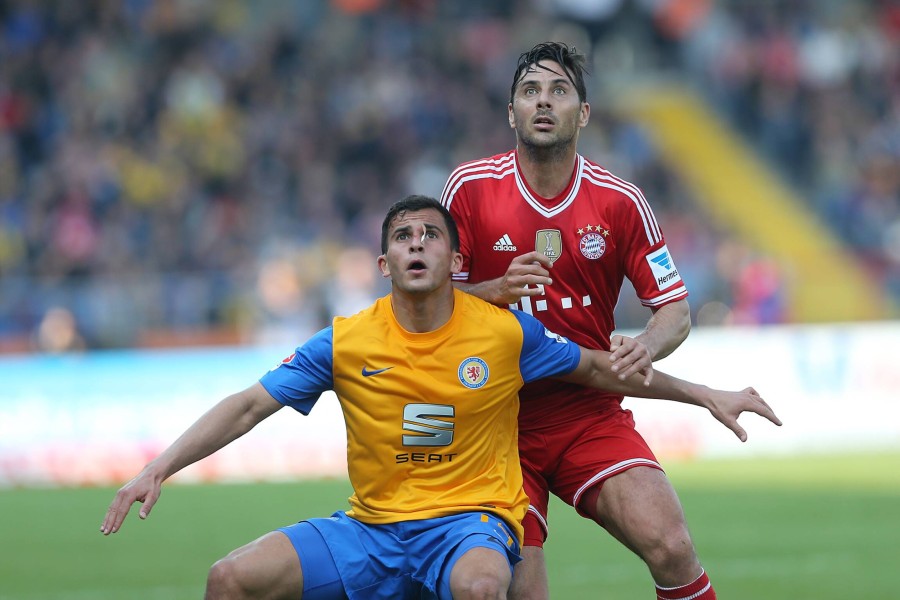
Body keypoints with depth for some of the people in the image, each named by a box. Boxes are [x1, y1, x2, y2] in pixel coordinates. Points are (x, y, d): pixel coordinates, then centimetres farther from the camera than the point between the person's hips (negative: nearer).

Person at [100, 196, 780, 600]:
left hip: (471, 517, -2)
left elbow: (599, 370, 12)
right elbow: (248, 407, 1)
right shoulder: (344, 343, -1)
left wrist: (706, 395, 15)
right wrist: (161, 466, -10)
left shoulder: (506, 332, -3)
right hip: (371, 527, 3)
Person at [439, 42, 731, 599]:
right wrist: (498, 290, -18)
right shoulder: (470, 188, -3)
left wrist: (645, 346, -20)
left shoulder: (619, 201, -2)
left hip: (593, 416, 1)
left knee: (672, 548, -19)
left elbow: (676, 309, 2)